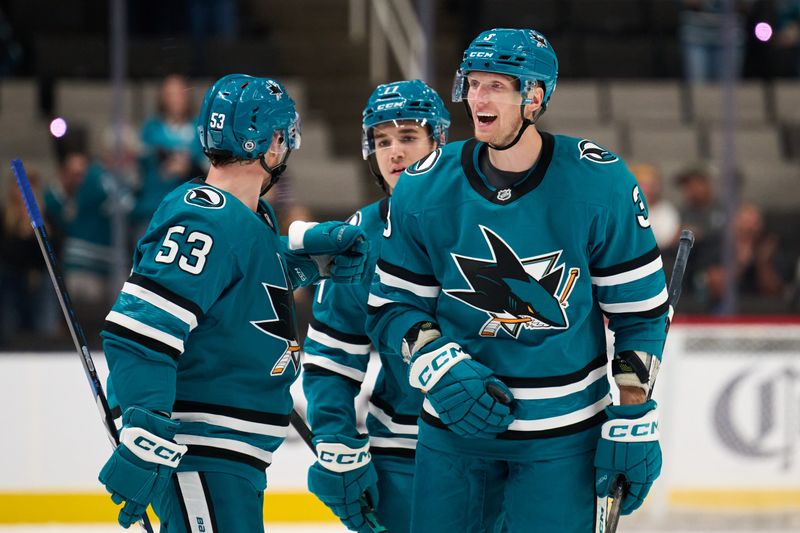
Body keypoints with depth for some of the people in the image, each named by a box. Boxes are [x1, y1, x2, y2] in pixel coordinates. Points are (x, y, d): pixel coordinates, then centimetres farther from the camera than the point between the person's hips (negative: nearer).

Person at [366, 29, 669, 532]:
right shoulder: (425, 189, -4)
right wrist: (439, 367, -15)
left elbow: (640, 310, -3)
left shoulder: (600, 184, -9)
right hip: (455, 426, 2)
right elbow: (391, 305, 3)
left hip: (564, 434, -2)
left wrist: (633, 420, -6)